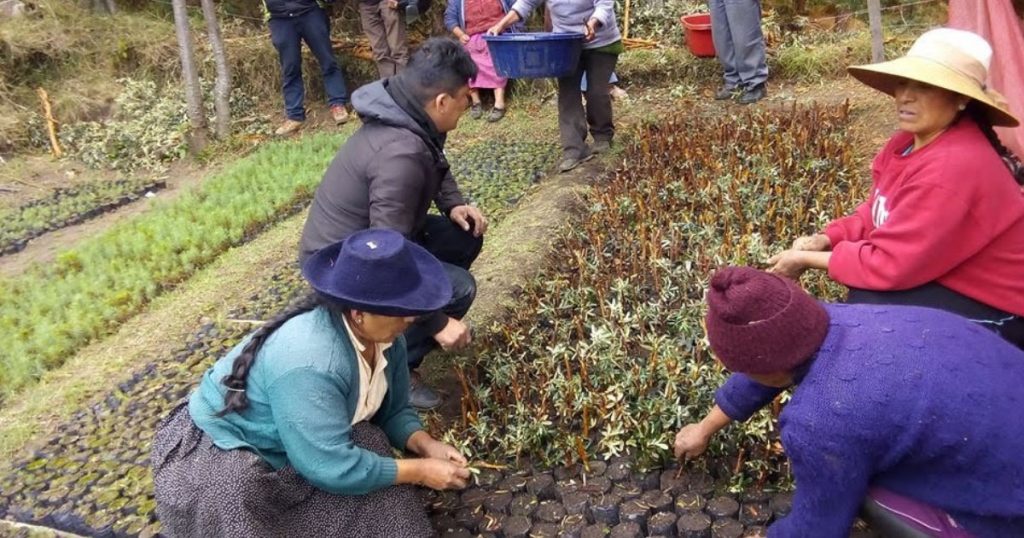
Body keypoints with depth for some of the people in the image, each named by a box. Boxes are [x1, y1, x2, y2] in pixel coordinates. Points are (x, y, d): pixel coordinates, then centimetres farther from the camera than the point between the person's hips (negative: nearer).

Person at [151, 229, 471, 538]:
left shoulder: (382, 334, -11)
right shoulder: (309, 363, -37)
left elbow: (393, 411, 0)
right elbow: (331, 467, -34)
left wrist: (424, 444, -19)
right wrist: (419, 471, -26)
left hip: (291, 447, 8)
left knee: (369, 447, -17)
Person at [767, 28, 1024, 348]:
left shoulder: (952, 170, -32)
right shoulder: (912, 141, -3)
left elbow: (888, 263, -29)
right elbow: (877, 214, 6)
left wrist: (808, 259, -19)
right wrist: (826, 240, -11)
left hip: (996, 309, -8)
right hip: (956, 278, 9)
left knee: (864, 303, -19)